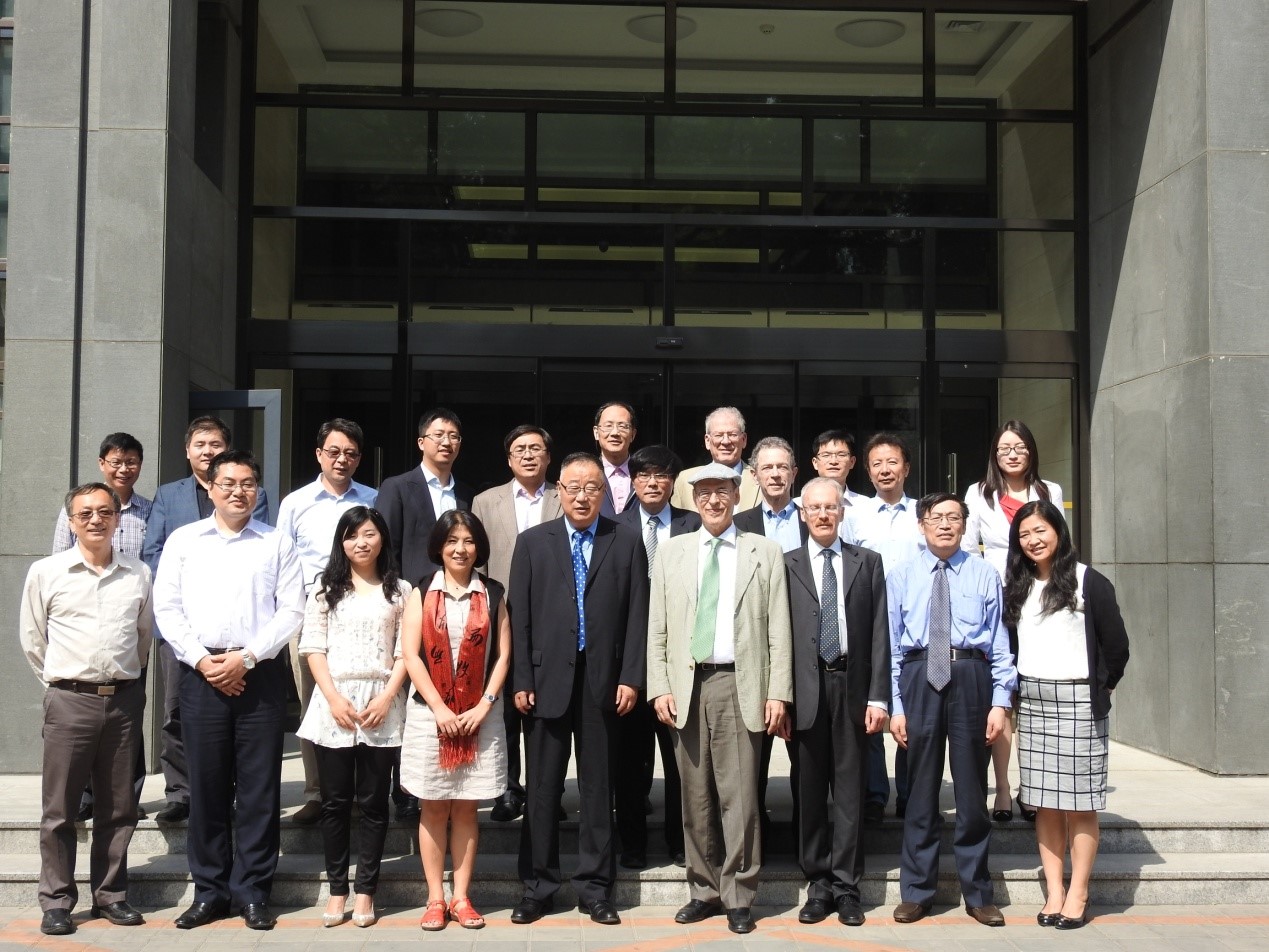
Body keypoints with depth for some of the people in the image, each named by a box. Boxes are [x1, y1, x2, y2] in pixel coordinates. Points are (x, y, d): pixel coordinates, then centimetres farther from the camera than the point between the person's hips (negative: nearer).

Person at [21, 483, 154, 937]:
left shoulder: (138, 573, 5)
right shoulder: (46, 573, 0)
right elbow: (32, 638, 8)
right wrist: (59, 680, 10)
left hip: (124, 699, 2)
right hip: (69, 700, -2)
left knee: (118, 807, 9)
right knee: (59, 809, 1)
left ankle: (110, 894, 20)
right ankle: (56, 901, 12)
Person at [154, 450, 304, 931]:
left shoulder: (277, 543, 8)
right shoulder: (183, 540, 10)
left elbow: (292, 610, 1)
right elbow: (167, 607, 4)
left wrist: (247, 657, -9)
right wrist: (202, 659, -7)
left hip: (260, 672, -1)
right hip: (202, 672, 1)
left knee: (259, 786, 1)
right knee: (206, 784, 5)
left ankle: (253, 892, 11)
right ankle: (209, 891, 16)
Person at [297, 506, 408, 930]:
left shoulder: (399, 590, 7)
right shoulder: (326, 588, 9)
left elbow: (405, 651, 2)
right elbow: (312, 647, 3)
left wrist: (386, 697, -11)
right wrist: (334, 698, -9)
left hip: (382, 705, 0)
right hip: (334, 702, 1)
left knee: (374, 801, 3)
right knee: (335, 801, 4)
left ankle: (366, 890, 10)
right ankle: (337, 889, 13)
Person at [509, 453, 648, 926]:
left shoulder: (626, 542, 5)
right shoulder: (532, 542, 5)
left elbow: (637, 614, 1)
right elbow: (519, 615, 2)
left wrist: (630, 677, -6)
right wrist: (521, 681, -3)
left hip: (603, 682, 0)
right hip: (547, 680, 0)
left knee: (598, 788, 7)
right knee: (542, 788, 6)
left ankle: (595, 887, 17)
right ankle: (538, 886, 16)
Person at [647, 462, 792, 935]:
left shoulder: (765, 552, 6)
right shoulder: (671, 552, 11)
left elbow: (779, 631, 2)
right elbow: (657, 627, 9)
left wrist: (778, 694, -5)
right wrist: (659, 687, 0)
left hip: (740, 686, -2)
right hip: (686, 686, 2)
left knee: (739, 797, -2)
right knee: (695, 798, 8)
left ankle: (738, 897, 10)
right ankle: (704, 890, 20)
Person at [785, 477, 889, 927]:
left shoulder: (868, 562, 8)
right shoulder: (786, 565, 5)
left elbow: (879, 633, 4)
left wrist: (878, 695, -3)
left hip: (852, 685, 0)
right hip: (805, 688, 0)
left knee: (850, 789, 4)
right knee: (809, 790, 6)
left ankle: (846, 886, 13)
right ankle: (818, 883, 17)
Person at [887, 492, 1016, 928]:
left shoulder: (985, 575, 5)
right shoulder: (901, 577, 7)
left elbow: (1000, 643, 3)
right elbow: (892, 645, 5)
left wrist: (1000, 701, -4)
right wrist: (895, 705, -1)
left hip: (970, 676, 0)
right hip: (919, 678, 0)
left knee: (972, 789, 8)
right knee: (921, 789, 8)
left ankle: (978, 893, 21)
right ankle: (916, 892, 19)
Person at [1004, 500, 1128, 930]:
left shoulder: (1089, 582, -4)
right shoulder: (1016, 586, 12)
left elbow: (1116, 645, -1)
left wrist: (1101, 687, 5)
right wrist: (1017, 688, 7)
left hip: (1077, 700, -4)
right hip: (1031, 701, 5)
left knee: (1079, 801, -1)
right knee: (1045, 802, 5)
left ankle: (1078, 895, 6)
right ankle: (1053, 892, 11)